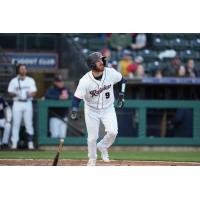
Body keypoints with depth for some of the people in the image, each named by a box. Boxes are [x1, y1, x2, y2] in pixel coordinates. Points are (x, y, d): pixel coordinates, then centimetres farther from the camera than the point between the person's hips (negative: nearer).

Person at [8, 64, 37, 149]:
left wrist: (30, 94, -17)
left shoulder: (30, 80, 11)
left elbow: (34, 92, 5)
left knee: (29, 123, -3)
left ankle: (30, 142, -1)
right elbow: (10, 92, 3)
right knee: (16, 123, -4)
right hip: (17, 103, -1)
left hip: (27, 103, 1)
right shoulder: (13, 81, 7)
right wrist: (15, 94, -18)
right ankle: (14, 143, -3)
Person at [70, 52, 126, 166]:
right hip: (92, 110, -2)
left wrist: (121, 96, -1)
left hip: (108, 108, 2)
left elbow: (122, 80, 5)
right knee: (92, 137, 0)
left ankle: (102, 147, 14)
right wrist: (74, 112, -29)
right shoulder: (85, 81, -24)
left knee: (113, 132, -17)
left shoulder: (111, 73, -16)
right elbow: (77, 97, -16)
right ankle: (92, 160, 25)